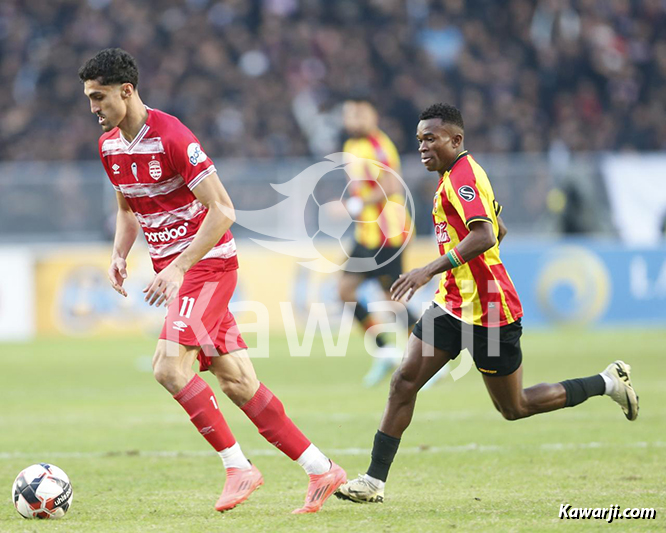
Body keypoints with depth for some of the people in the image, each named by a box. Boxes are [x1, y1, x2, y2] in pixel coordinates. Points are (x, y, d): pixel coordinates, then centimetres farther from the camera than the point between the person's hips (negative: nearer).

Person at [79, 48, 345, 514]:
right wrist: (119, 255, 4)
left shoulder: (171, 138, -18)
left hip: (208, 262, -8)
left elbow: (222, 211, -19)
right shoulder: (109, 146, 8)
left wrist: (178, 267, -24)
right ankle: (321, 469, 9)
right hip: (172, 267, 8)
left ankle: (238, 465, -11)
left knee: (169, 367, -21)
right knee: (237, 382, 4)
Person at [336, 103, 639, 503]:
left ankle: (609, 383, 20)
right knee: (404, 382, -3)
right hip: (453, 303, 10)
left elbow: (484, 235, -32)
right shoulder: (457, 175, 13)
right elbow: (498, 231, 25)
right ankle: (375, 481, -2)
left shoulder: (463, 177, -18)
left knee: (515, 408, 4)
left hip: (489, 312, -9)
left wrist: (430, 270, -36)